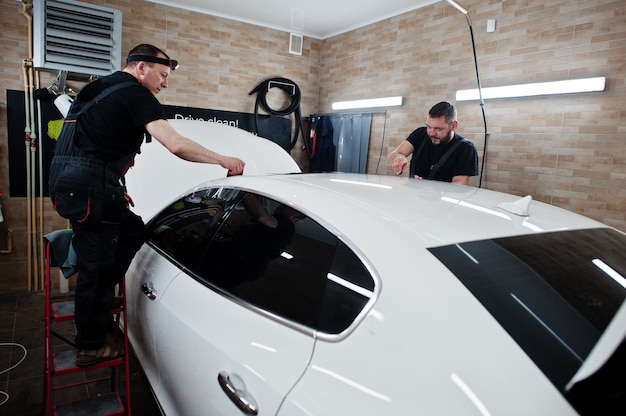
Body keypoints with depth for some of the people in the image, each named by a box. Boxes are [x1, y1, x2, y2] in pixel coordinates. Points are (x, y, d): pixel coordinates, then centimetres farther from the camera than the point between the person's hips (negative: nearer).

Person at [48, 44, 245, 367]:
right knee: (95, 265, 0)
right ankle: (91, 347, 14)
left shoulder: (101, 88, 21)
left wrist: (115, 189, 23)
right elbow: (176, 145, -21)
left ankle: (98, 298, 23)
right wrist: (222, 160, -10)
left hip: (68, 181, 10)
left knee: (133, 229, 19)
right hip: (89, 185, -10)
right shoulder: (135, 94, -9)